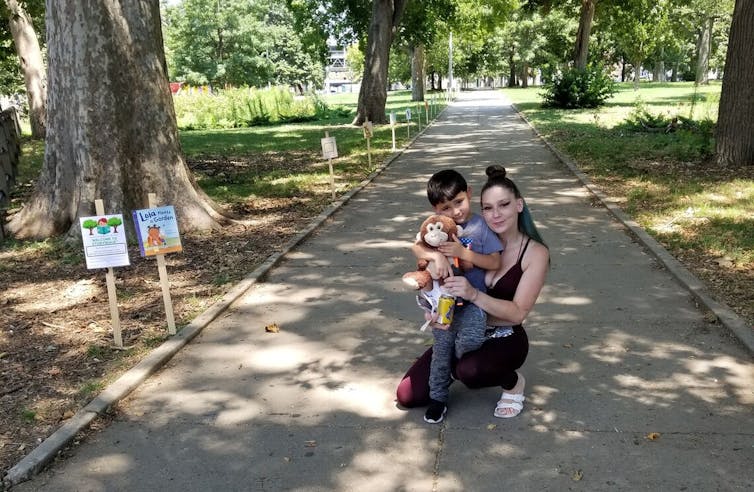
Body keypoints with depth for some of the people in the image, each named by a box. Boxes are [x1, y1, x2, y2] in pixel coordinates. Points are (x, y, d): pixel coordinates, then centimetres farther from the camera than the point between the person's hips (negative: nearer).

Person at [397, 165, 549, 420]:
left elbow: (518, 313, -20)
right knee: (407, 396, -4)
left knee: (469, 371, -39)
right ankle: (458, 367, 23)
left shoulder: (535, 253, -15)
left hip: (505, 339, -4)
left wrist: (473, 294, -36)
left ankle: (513, 382, -3)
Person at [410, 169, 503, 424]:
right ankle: (438, 397, 24)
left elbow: (495, 263, -10)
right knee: (442, 350, 7)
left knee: (470, 340, -23)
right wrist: (437, 256, -30)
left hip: (472, 300, -2)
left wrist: (463, 252, -20)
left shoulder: (480, 226, -6)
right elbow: (417, 247, -12)